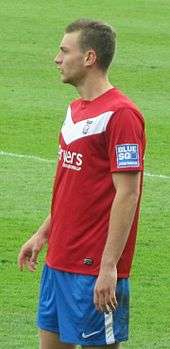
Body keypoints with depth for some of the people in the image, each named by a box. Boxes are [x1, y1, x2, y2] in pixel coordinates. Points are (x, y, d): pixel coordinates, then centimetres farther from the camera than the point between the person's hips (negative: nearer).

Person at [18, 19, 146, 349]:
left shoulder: (120, 115, -17)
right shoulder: (75, 109, 13)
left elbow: (127, 194, -19)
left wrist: (109, 266, -22)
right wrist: (43, 233, 20)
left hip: (94, 268, -9)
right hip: (59, 258, 9)